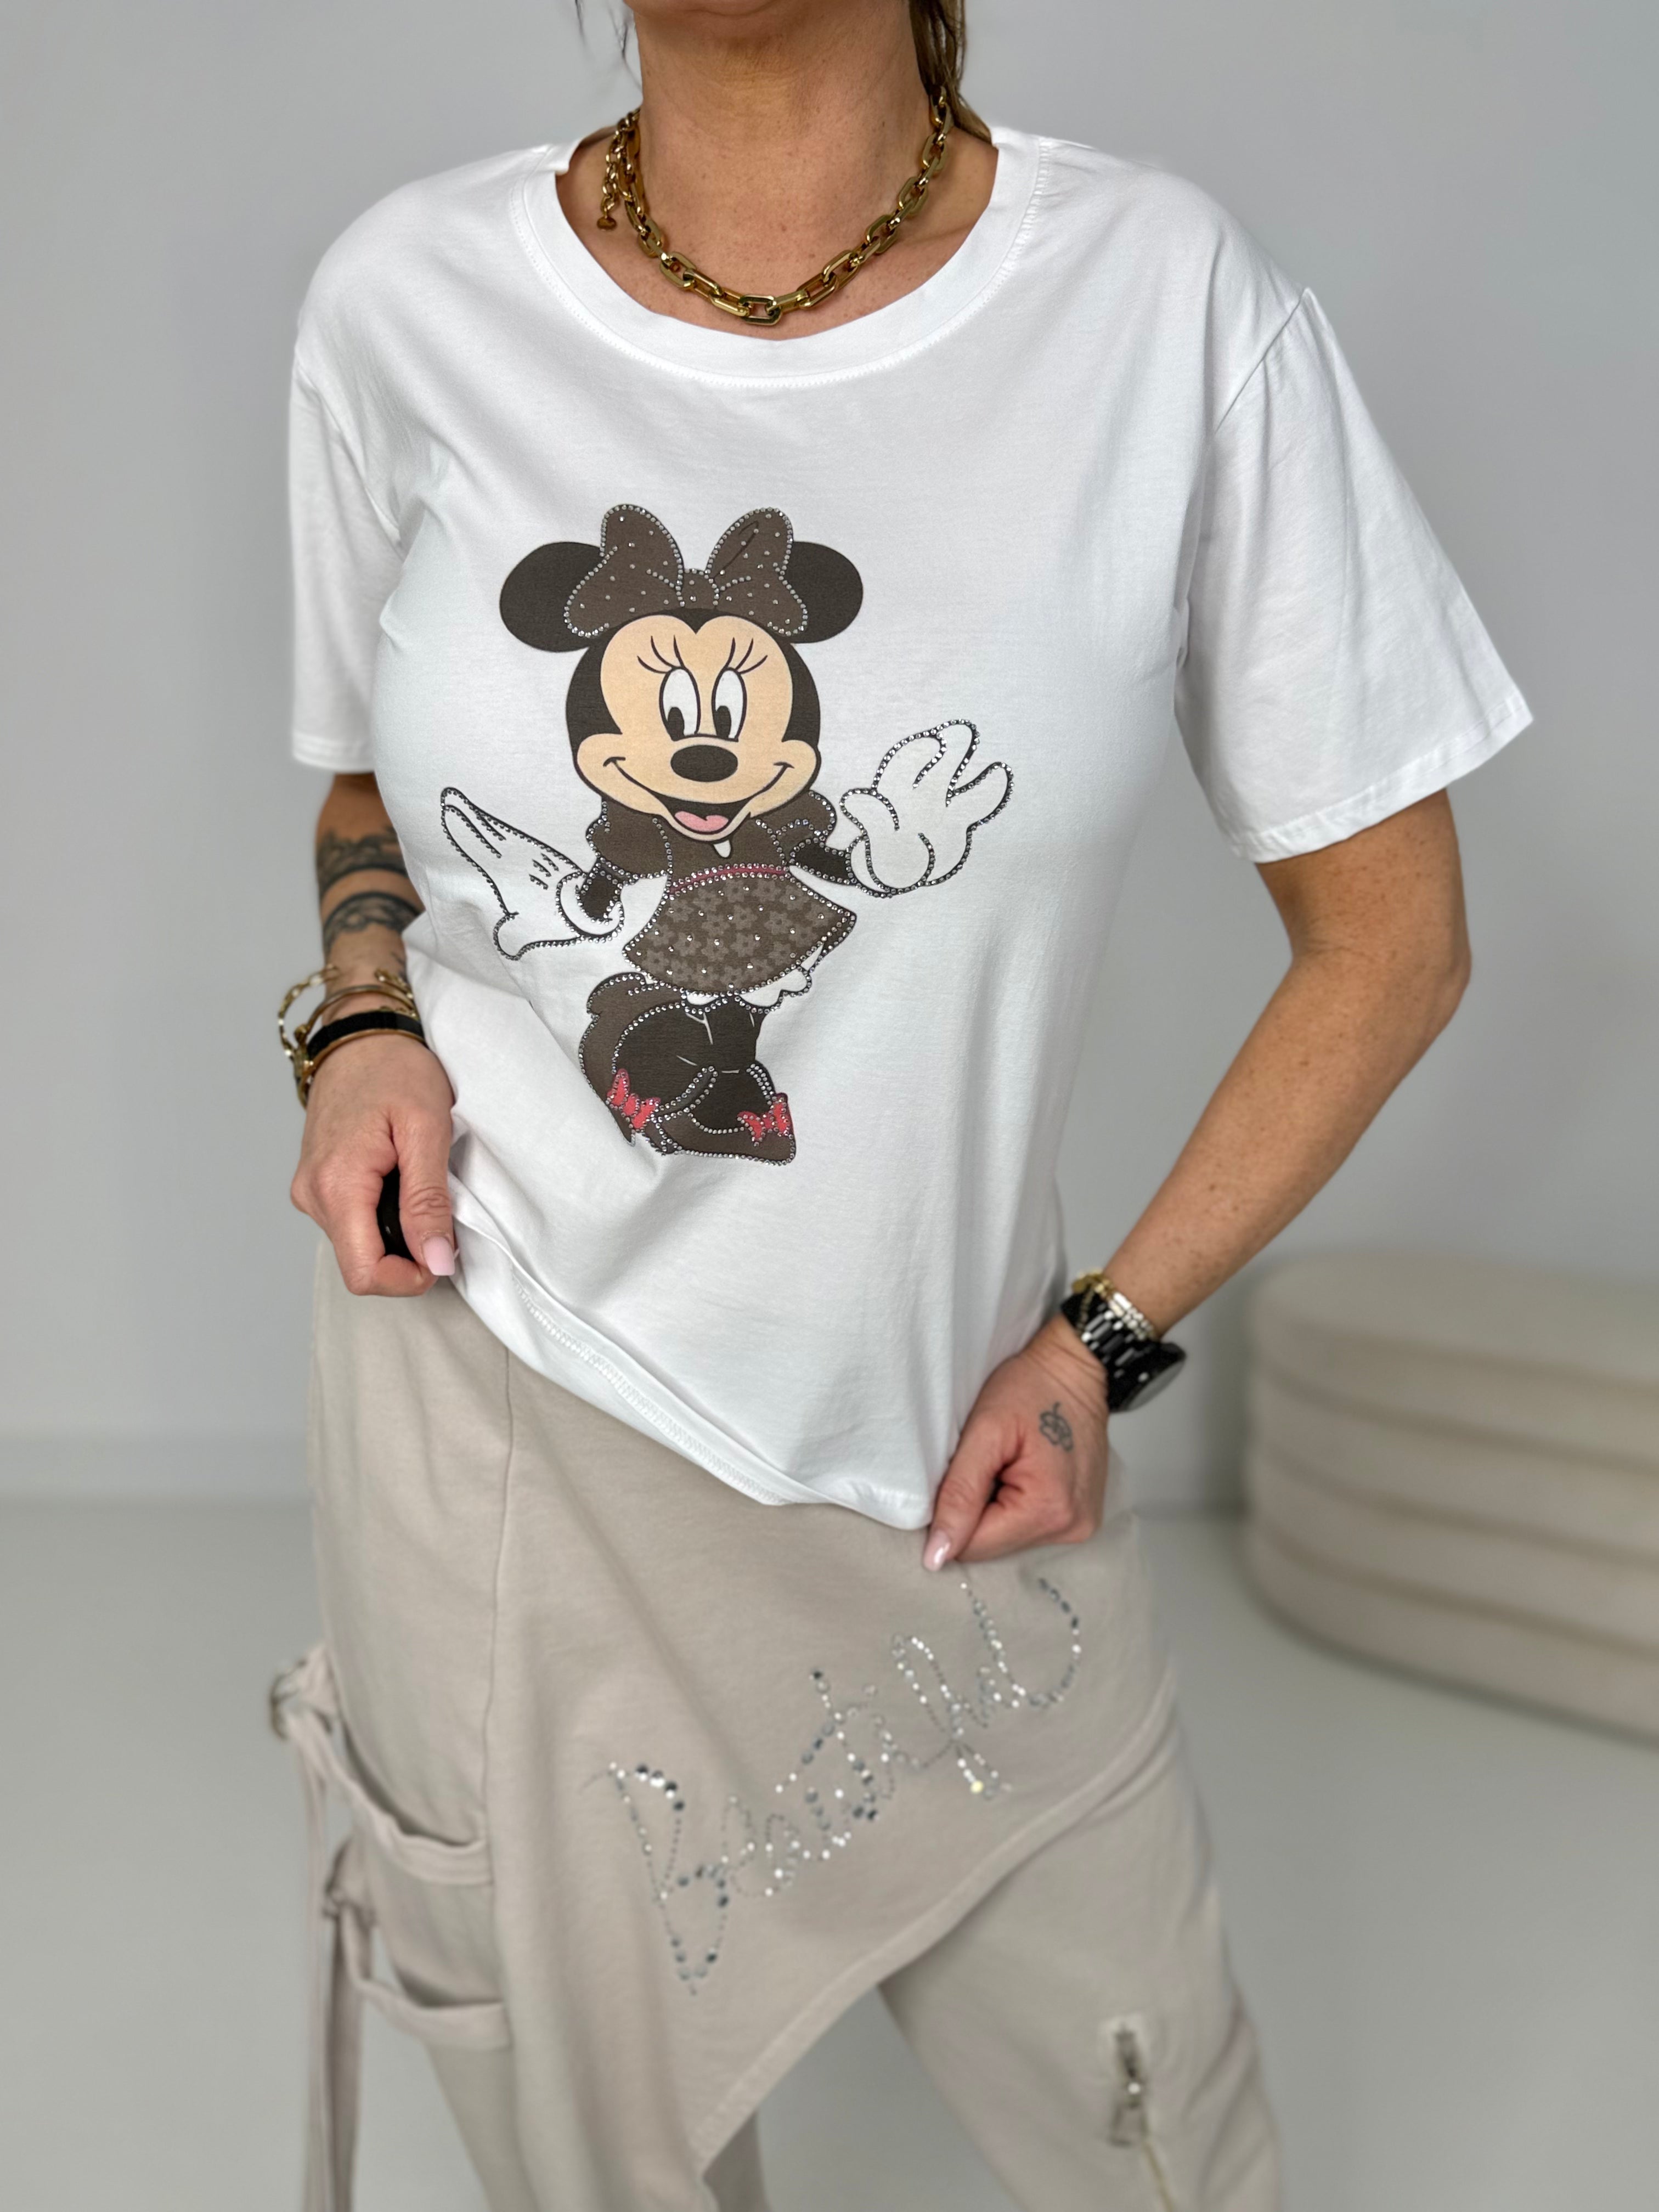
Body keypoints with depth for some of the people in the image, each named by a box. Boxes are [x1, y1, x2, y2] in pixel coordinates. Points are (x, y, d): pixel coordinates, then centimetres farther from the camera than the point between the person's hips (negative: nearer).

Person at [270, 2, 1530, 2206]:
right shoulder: (408, 301, -5)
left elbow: (1389, 936, -3)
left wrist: (1110, 1336, -7)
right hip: (493, 1403, 1)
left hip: (942, 1444, 0)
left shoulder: (1168, 303, -11)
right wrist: (364, 1024, -7)